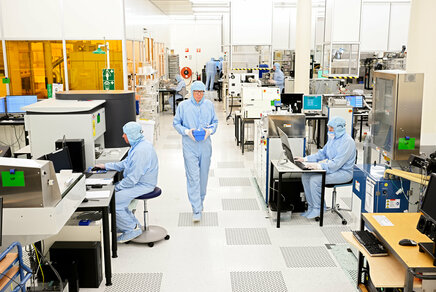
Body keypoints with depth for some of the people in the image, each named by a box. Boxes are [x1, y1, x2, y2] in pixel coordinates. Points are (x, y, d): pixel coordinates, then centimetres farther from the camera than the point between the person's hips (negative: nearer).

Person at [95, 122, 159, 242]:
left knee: (113, 202, -16)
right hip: (138, 182, 11)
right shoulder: (138, 145, 9)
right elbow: (124, 164, 21)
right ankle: (132, 223, 17)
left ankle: (133, 229, 0)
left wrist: (117, 187, -14)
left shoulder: (141, 151, -26)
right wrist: (105, 166, 18)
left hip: (142, 186, -11)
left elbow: (132, 179, -26)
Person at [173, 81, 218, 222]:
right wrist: (187, 131, -13)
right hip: (189, 146, -3)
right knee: (193, 177, -8)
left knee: (203, 175, 13)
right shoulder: (183, 106, -1)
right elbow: (176, 123, 4)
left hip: (205, 145, 3)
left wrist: (210, 130, -8)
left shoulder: (209, 105, 6)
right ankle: (196, 210, -5)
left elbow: (215, 121, 13)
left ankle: (200, 201, 35)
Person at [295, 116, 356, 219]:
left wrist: (319, 166, -34)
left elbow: (336, 163, -27)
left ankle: (317, 209, -9)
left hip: (343, 172, -9)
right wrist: (305, 159, 6)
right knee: (305, 176, -5)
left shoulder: (347, 141, -20)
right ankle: (311, 207, 2)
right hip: (331, 169, 9)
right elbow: (322, 153, 18)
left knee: (315, 180, -26)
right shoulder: (333, 138, 11)